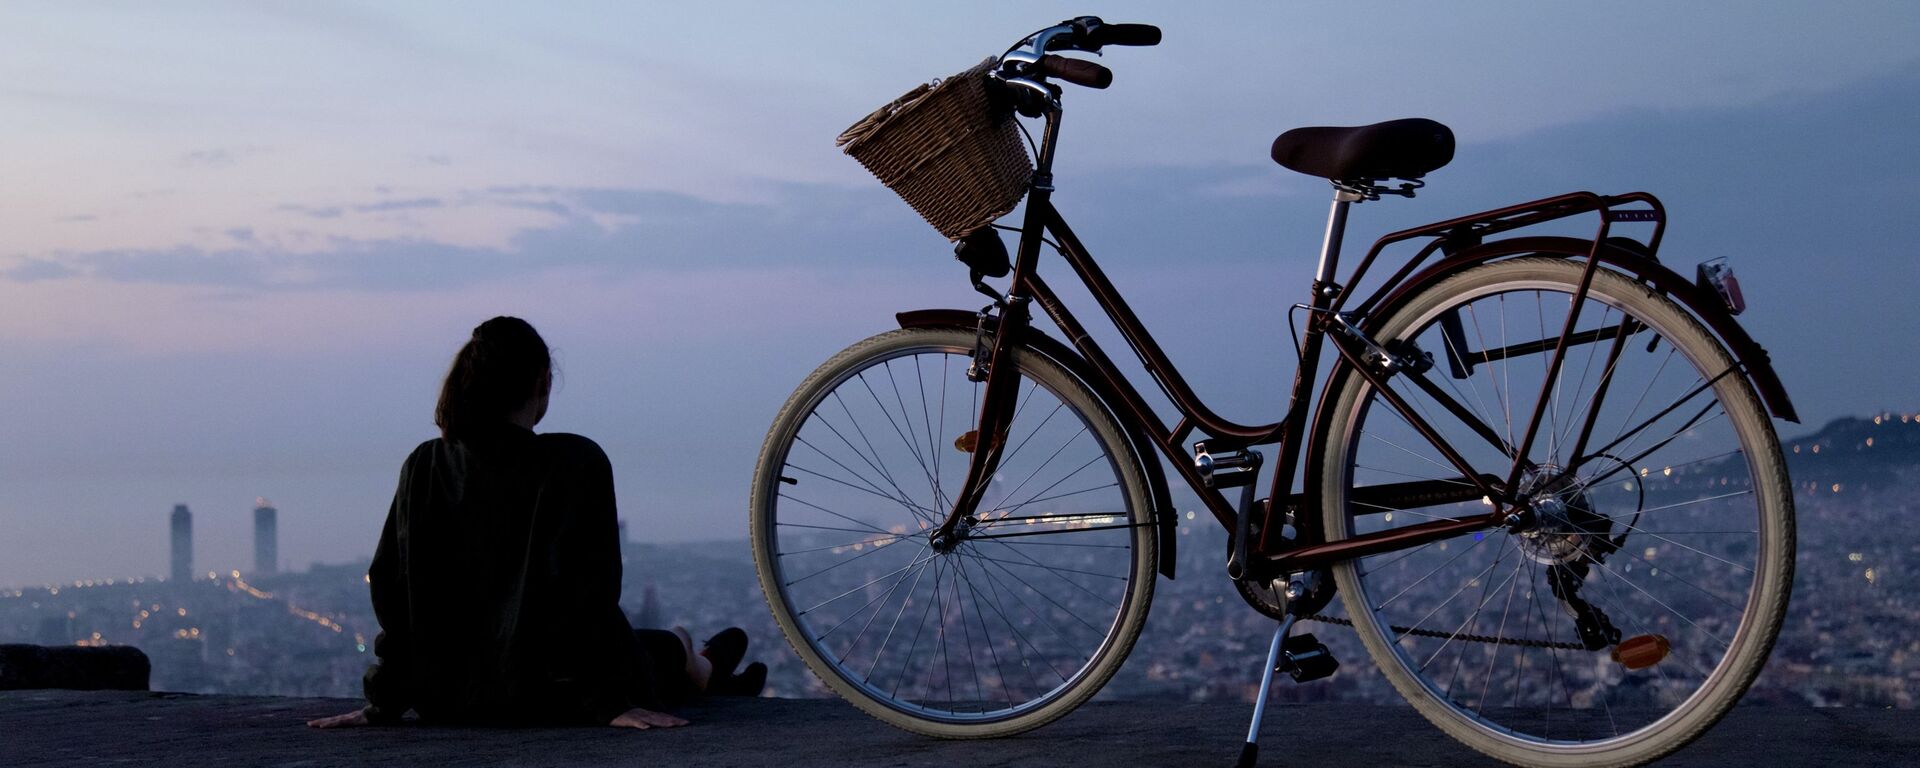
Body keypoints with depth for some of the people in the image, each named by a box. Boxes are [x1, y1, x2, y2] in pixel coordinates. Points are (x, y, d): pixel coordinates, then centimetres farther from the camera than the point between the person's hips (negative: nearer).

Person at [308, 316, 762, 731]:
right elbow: (590, 596, -19)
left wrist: (384, 704, 4)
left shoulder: (424, 467, -4)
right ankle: (703, 676, 62)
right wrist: (611, 703, -14)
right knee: (670, 645, 28)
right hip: (546, 698, -5)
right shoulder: (576, 462, -17)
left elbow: (393, 590, -1)